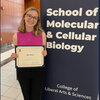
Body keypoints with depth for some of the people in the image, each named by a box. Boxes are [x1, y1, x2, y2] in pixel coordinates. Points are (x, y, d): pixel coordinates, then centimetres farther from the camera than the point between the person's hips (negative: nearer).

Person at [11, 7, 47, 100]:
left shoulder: (42, 34, -8)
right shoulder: (16, 36, -7)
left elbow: (44, 51, 5)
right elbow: (15, 54, 5)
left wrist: (44, 53, -17)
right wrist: (13, 56, -17)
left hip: (38, 70, -1)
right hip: (22, 71, 1)